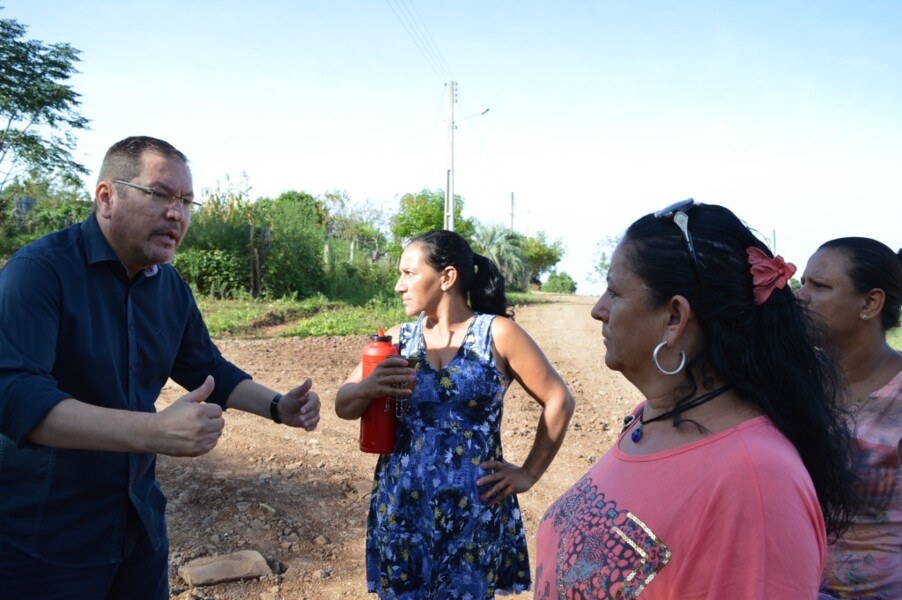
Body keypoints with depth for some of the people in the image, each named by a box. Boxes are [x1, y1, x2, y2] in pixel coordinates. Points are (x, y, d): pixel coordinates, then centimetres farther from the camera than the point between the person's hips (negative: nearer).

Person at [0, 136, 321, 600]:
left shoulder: (172, 288, 2)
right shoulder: (39, 269, -19)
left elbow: (206, 368, 13)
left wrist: (278, 407, -2)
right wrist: (154, 432, -41)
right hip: (39, 537, -6)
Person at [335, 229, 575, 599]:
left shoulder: (497, 333, -8)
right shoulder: (399, 339, 1)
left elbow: (558, 401, -2)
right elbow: (343, 406, 5)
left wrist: (528, 474, -2)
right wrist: (368, 388, -16)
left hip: (473, 512, -3)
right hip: (400, 508, 3)